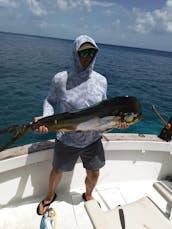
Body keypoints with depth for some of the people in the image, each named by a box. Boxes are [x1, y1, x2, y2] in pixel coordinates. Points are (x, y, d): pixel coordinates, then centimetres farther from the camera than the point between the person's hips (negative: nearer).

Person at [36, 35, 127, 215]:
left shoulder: (101, 80, -5)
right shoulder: (60, 79, -13)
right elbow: (50, 101, 0)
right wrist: (46, 119, -19)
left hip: (93, 139, 3)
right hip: (66, 139, -2)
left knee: (94, 174, 18)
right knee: (57, 171, 20)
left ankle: (88, 195, 55)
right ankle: (50, 196, 55)